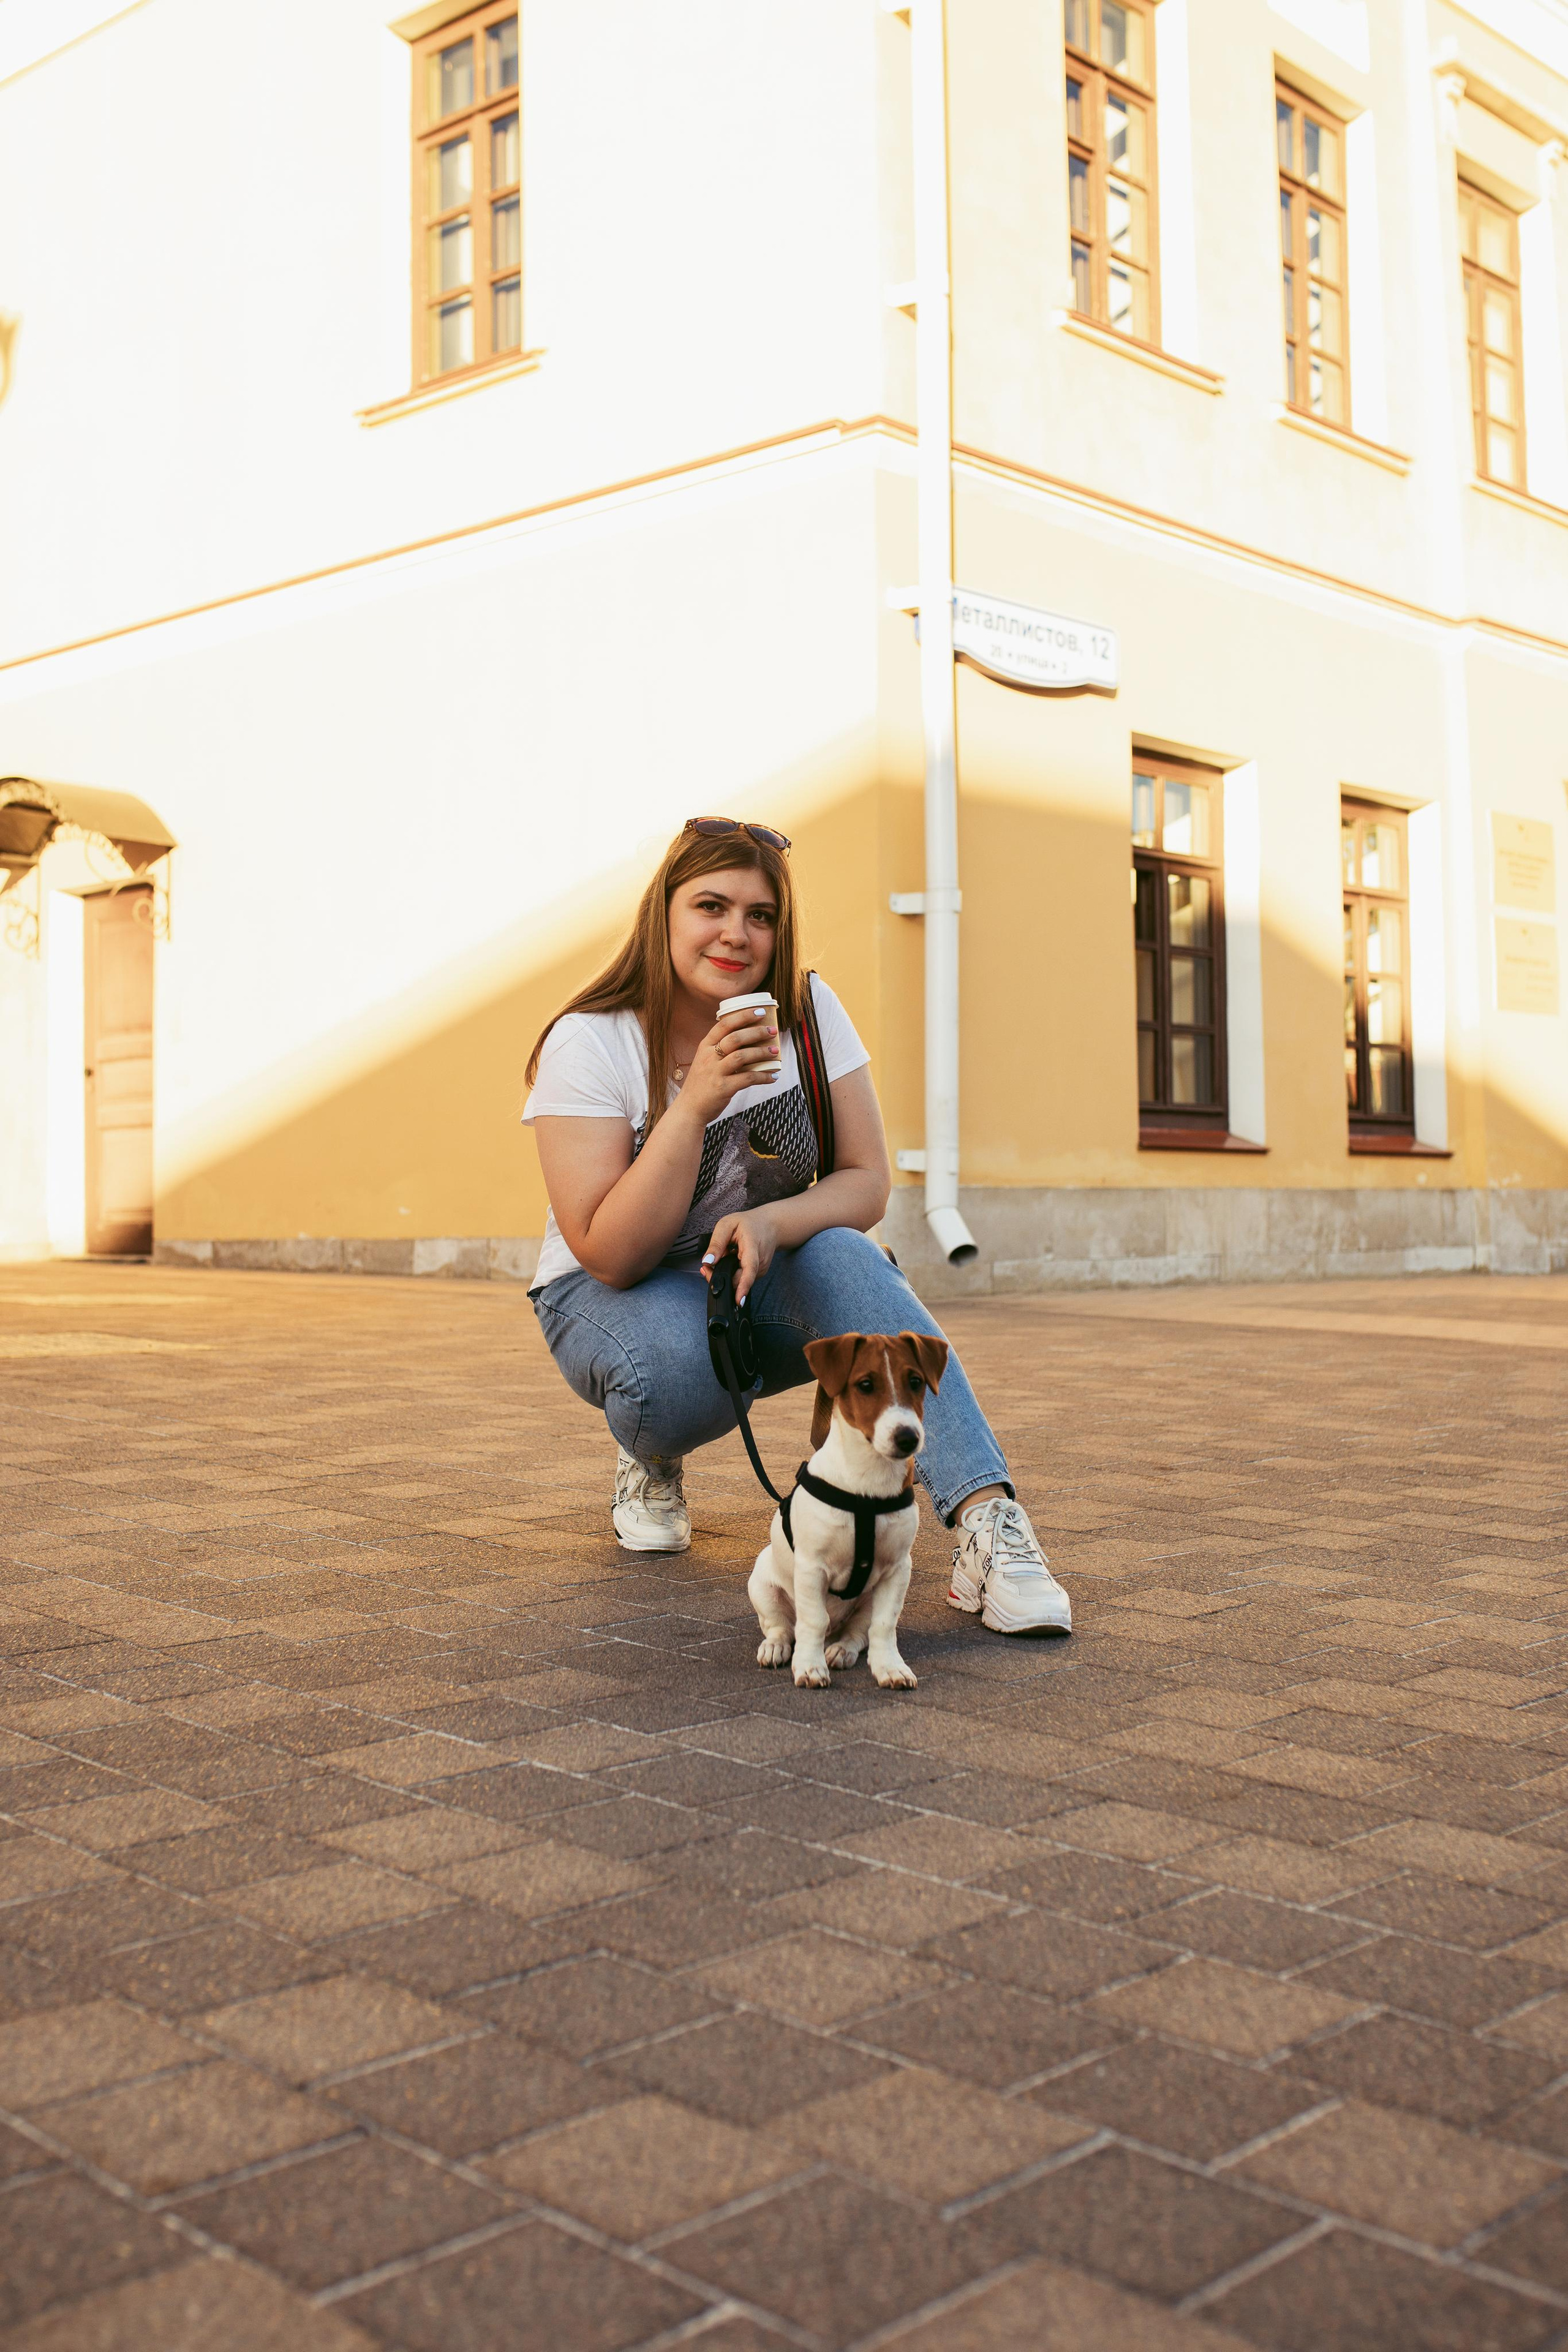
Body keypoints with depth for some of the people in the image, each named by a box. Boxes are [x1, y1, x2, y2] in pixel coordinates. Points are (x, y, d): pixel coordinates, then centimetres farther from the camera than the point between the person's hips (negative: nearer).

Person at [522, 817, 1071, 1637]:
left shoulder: (806, 1010, -8)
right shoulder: (589, 1042, -18)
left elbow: (868, 1185, -9)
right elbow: (613, 1254, -25)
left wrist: (769, 1223, -31)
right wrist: (695, 1105, -36)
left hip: (767, 1289, 3)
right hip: (611, 1296, -2)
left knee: (844, 1259, -31)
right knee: (676, 1366, -37)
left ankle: (987, 1523, -41)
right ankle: (650, 1459, 1)